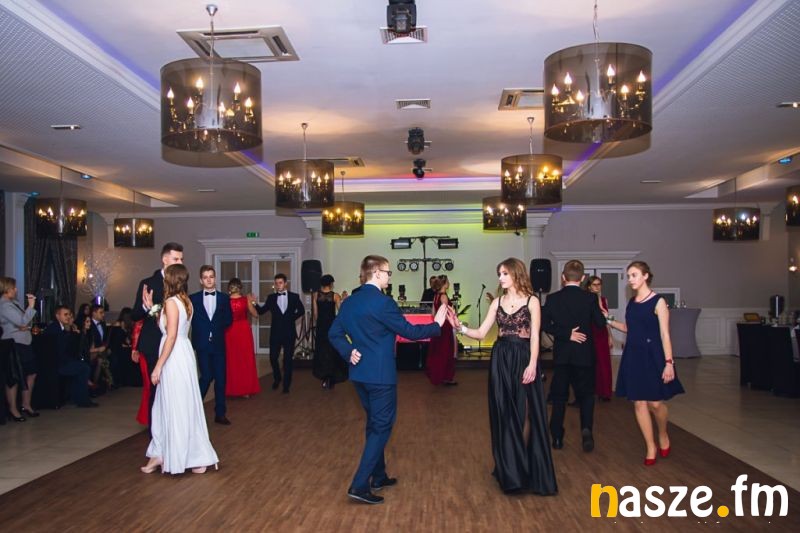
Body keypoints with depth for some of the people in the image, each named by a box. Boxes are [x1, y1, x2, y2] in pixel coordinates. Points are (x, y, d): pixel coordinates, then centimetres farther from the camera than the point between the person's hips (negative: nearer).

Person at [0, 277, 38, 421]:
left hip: (24, 344, 10)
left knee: (31, 373, 15)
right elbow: (22, 321, -24)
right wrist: (31, 306, -17)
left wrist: (27, 325, -3)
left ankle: (26, 405, 26)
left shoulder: (13, 302, 13)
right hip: (14, 345, -10)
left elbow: (25, 321, 18)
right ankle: (13, 409, 12)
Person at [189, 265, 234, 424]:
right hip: (202, 344, -2)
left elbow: (229, 319, 5)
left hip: (218, 343, 2)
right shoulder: (193, 298, 4)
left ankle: (220, 413, 14)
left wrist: (216, 326, -7)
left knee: (220, 378, 4)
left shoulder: (224, 298, 7)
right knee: (207, 376, -6)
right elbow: (190, 319, -1)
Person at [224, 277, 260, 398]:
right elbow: (255, 314, 1)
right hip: (244, 330, -1)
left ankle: (232, 389, 17)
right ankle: (246, 389, 16)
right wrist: (251, 302, 13)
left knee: (231, 360, 12)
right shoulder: (246, 299, -8)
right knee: (246, 359, 10)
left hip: (229, 332, 1)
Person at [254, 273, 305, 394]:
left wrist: (292, 318, 1)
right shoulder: (271, 297, 5)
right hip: (275, 332, 1)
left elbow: (301, 310, 12)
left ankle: (286, 385, 14)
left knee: (288, 359, 3)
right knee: (273, 357, 0)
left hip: (289, 332, -1)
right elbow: (261, 311, 0)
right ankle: (277, 378, 27)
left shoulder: (294, 296, 3)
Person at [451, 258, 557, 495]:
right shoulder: (497, 302, 9)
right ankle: (510, 468, 18)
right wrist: (460, 326, -12)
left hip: (523, 359, -4)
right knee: (504, 414, 7)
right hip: (501, 360, 4)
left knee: (525, 414, 0)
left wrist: (532, 365, -16)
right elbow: (481, 333, 4)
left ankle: (528, 468, 14)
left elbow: (534, 336, -7)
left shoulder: (531, 301, -2)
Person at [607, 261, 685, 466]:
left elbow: (664, 334, -11)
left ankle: (663, 436, 29)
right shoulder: (631, 302, 8)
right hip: (633, 356, 5)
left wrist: (668, 362, -15)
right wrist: (609, 321, 6)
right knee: (639, 403, 5)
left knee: (655, 403, -2)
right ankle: (651, 447, 17)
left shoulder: (658, 302, -9)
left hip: (652, 356, -5)